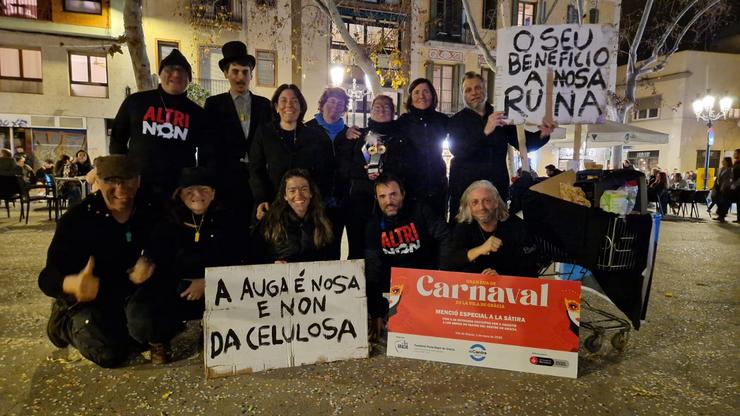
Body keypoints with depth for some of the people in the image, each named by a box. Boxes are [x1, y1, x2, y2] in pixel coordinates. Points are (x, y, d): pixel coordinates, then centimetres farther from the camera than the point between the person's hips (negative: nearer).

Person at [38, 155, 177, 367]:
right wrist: (74, 284, -46)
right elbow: (49, 276, -21)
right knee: (110, 353, -16)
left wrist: (150, 265, -28)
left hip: (133, 293, 1)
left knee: (144, 324, -30)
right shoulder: (77, 218, -17)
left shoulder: (151, 211, -11)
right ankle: (66, 324, 16)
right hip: (90, 299, 0)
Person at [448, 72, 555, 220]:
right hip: (465, 188, -3)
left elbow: (524, 142, 10)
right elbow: (456, 149, -16)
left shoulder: (501, 118, 11)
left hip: (497, 188, 3)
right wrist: (485, 131, -28)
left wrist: (542, 135, -12)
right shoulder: (458, 120, 1)